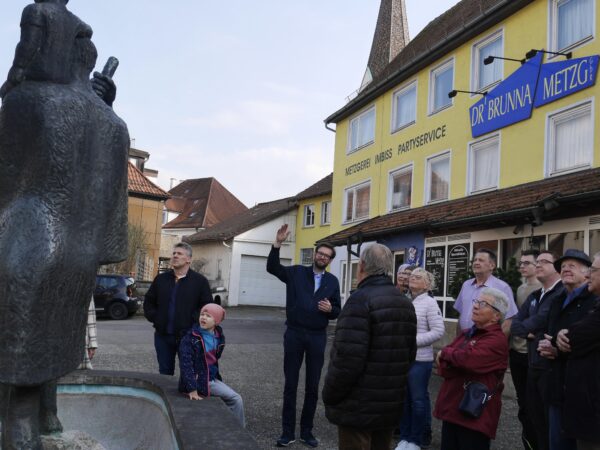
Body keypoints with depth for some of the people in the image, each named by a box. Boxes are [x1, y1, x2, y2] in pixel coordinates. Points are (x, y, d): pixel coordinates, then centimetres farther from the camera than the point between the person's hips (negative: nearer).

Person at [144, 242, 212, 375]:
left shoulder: (200, 281, -2)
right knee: (165, 371, 12)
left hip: (187, 336, -3)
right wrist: (154, 318, 2)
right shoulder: (161, 279, 11)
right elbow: (149, 302, 16)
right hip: (163, 335, 4)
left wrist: (193, 322, -12)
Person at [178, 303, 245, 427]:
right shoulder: (190, 338, -16)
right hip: (197, 380, -7)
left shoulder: (219, 337, 4)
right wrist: (192, 389, -25)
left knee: (236, 399, 2)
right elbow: (185, 363, -21)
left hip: (212, 378, 7)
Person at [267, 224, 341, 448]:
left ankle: (306, 431, 23)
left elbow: (337, 312, 9)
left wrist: (330, 309, -15)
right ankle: (288, 431, 17)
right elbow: (272, 267, -12)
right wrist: (278, 244, -25)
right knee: (290, 384, 6)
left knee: (313, 386, 9)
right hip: (294, 334, -2)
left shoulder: (332, 281, 6)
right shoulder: (296, 272, 1)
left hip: (318, 337, 2)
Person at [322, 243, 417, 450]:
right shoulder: (405, 303, 9)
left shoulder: (361, 299, -18)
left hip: (359, 407, -8)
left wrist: (329, 395, -11)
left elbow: (348, 358, -24)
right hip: (391, 405, 8)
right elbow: (409, 353, 15)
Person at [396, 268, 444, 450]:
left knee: (418, 399, 6)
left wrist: (413, 341, -17)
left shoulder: (429, 302, -8)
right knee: (403, 399, 12)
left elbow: (438, 331, -13)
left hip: (420, 359, -5)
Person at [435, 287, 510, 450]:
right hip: (451, 408, 8)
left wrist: (446, 353, -7)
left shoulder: (497, 340, -13)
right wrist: (458, 363, -16)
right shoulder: (467, 334, 14)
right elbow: (443, 364, 7)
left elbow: (468, 358, -28)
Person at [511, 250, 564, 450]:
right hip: (533, 366, 8)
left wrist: (526, 326, -5)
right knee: (535, 418, 17)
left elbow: (543, 318, -24)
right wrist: (528, 332, -13)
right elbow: (515, 325, 8)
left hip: (552, 366, -8)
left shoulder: (563, 293, -13)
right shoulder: (533, 297, 15)